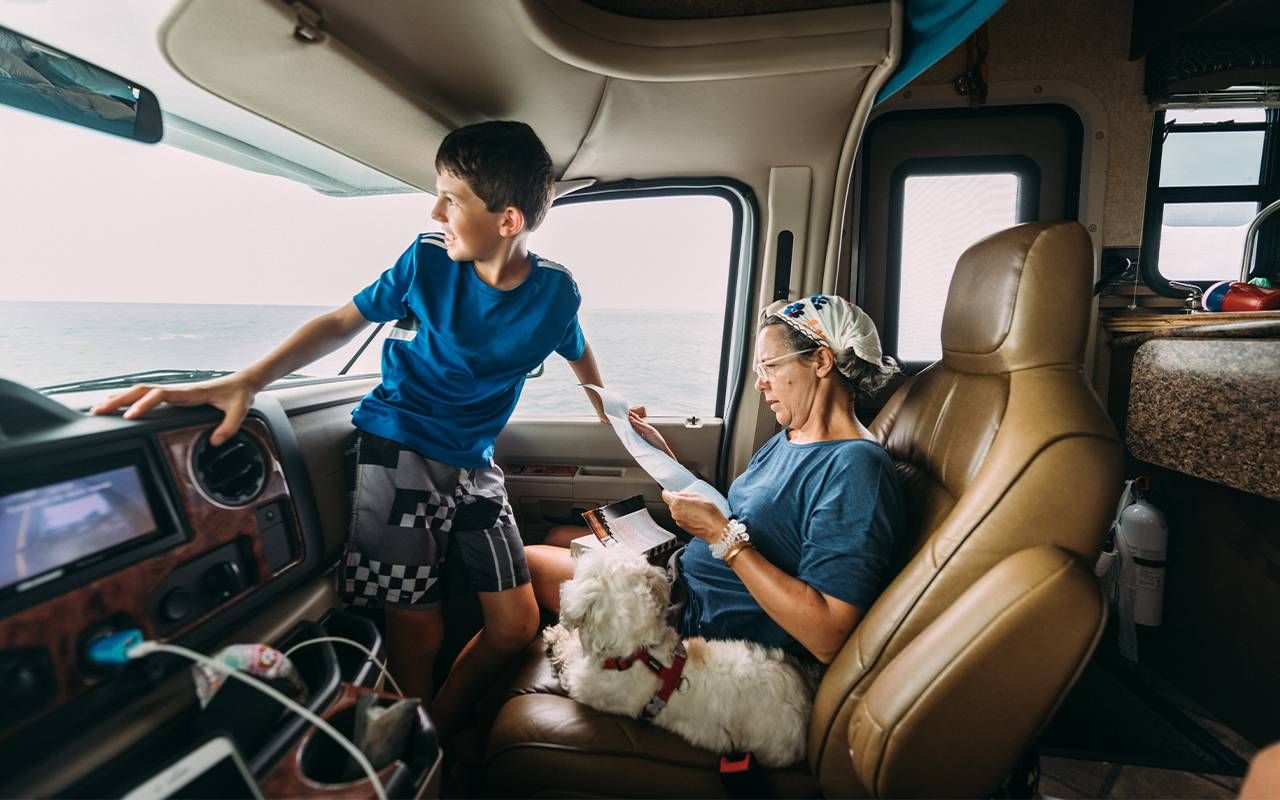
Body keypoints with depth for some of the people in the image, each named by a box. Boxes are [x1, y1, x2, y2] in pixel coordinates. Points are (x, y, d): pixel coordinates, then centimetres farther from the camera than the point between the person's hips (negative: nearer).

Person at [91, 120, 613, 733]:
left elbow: (578, 354, 15)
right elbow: (342, 323, -2)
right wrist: (246, 382, -16)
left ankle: (442, 730, 31)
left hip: (472, 463, 3)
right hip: (397, 448, -2)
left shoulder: (554, 292, -5)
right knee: (418, 631, -1)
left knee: (517, 627, 2)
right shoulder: (429, 260, -8)